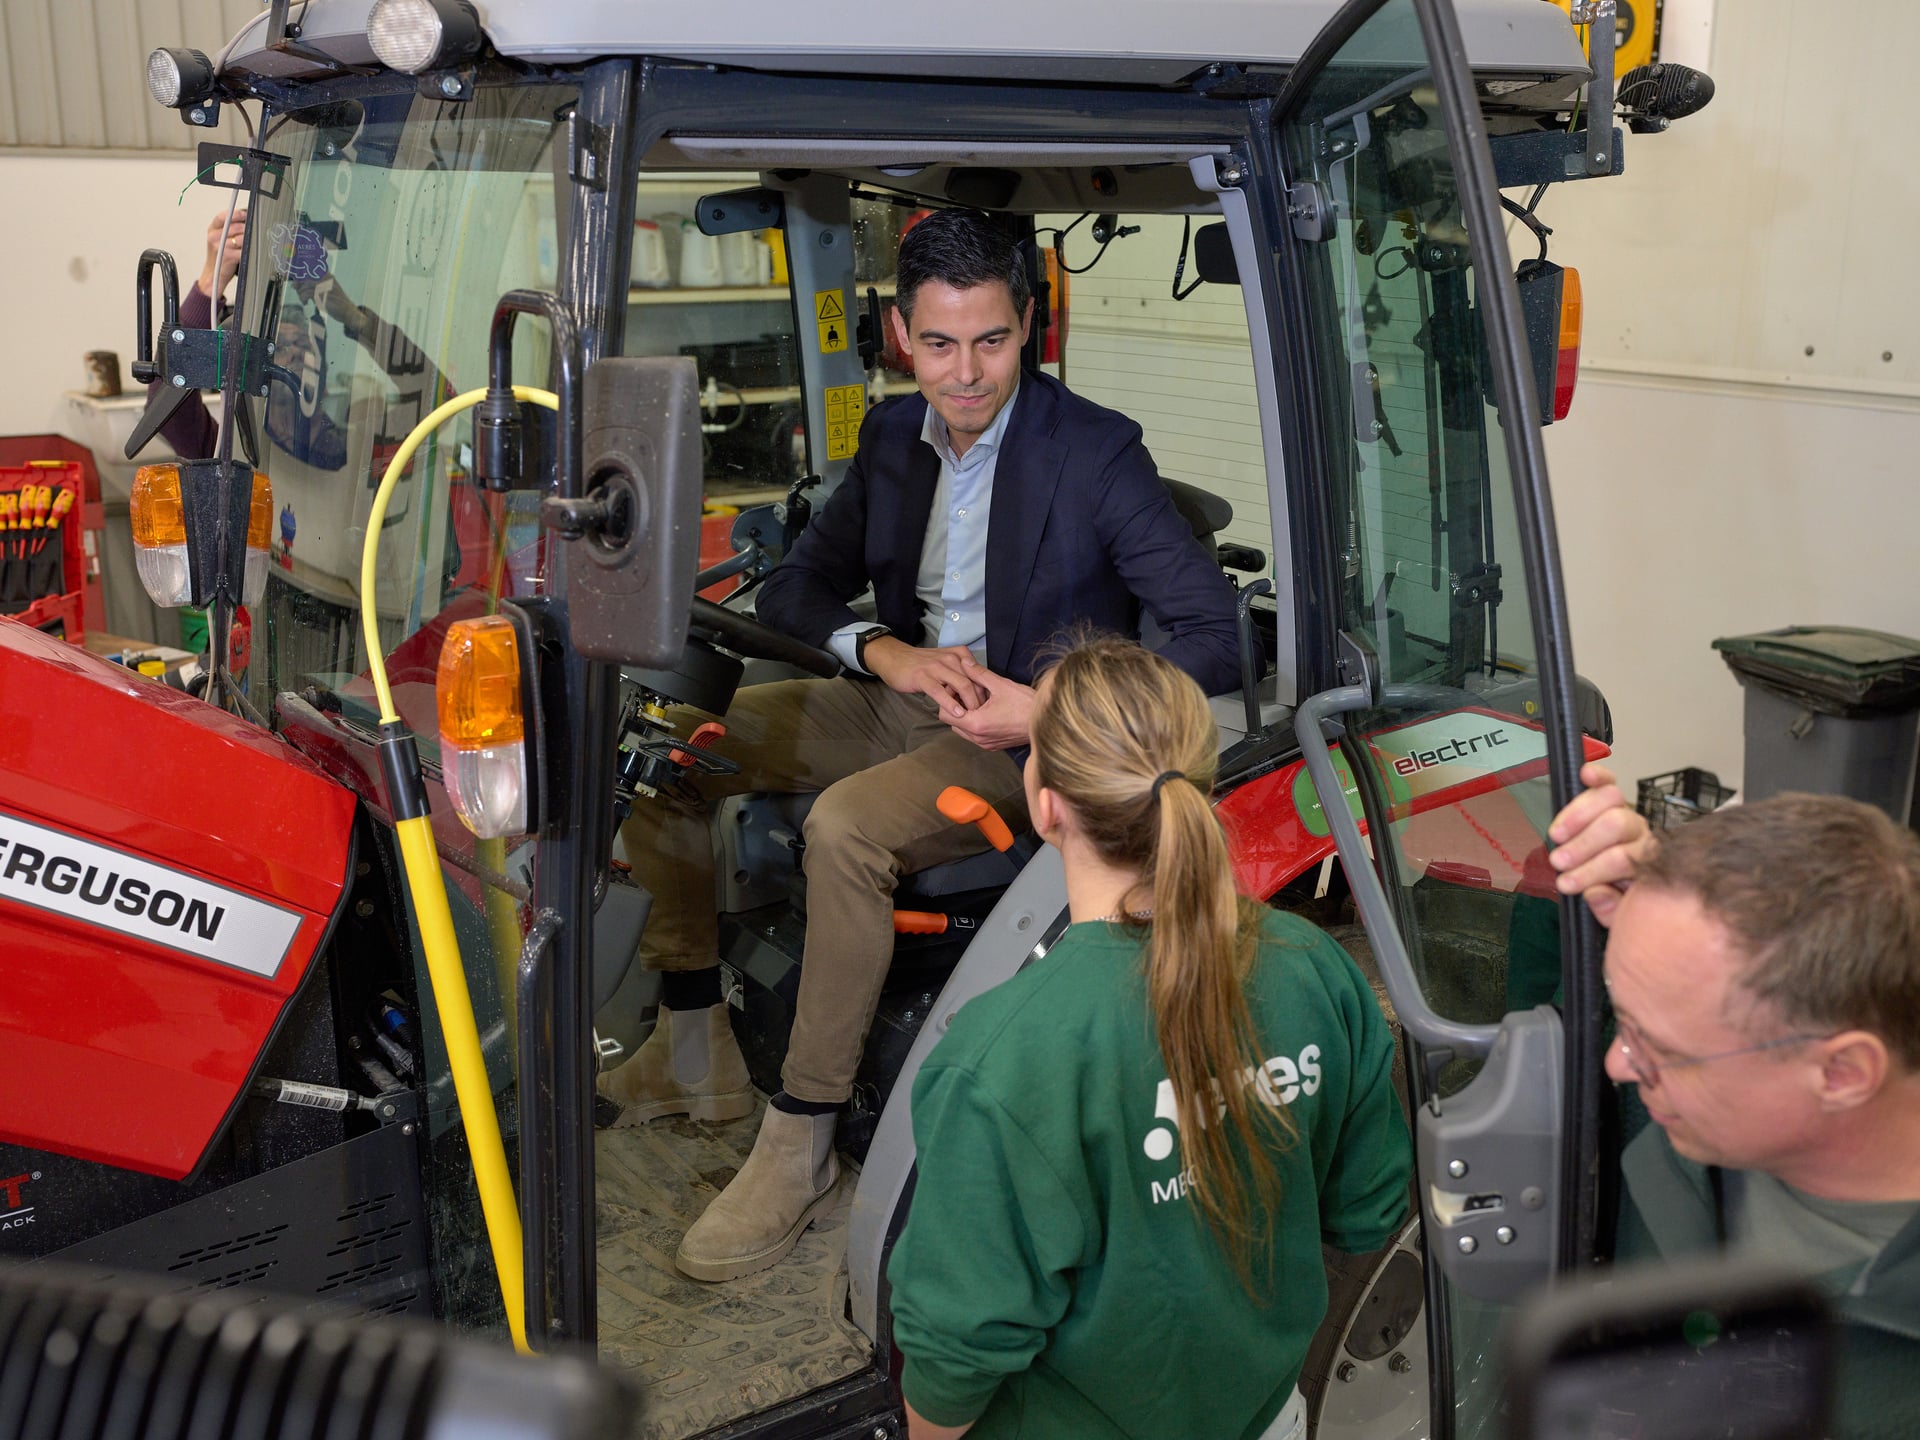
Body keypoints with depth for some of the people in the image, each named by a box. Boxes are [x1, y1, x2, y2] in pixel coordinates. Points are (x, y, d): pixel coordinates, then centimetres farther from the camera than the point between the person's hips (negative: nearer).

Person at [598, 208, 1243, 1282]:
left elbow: (1217, 636, -19)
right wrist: (884, 652, -10)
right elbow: (796, 589, 11)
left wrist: (1055, 711, -26)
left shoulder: (1097, 451, -14)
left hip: (1029, 737, -7)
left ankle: (803, 1145, -21)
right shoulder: (895, 436, 5)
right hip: (907, 699, 7)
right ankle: (695, 1052, 6)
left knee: (845, 823, -34)